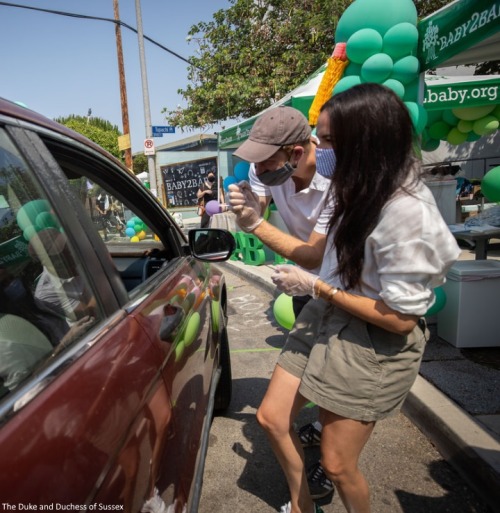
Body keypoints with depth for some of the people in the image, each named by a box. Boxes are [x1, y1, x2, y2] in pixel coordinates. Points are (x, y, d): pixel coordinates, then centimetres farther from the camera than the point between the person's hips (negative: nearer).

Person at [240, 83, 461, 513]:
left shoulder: (408, 212, -26)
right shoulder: (366, 191, -1)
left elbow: (400, 318, -23)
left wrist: (314, 287, -17)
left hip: (372, 347, -8)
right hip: (325, 321, 8)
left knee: (337, 464, 8)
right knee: (272, 417, 15)